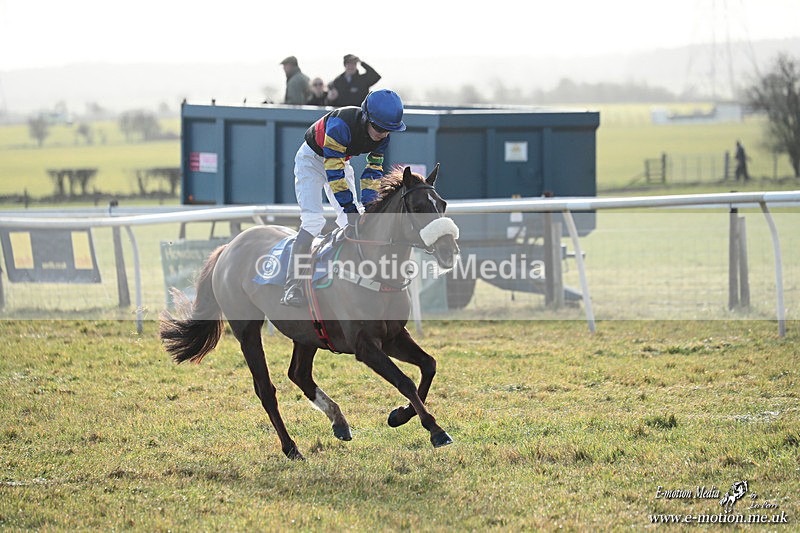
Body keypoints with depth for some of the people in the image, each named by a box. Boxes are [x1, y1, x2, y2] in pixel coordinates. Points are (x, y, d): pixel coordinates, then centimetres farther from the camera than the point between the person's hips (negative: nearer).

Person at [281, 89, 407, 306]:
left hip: (341, 161, 7)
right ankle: (292, 287, -23)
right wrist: (350, 208, -34)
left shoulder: (382, 136, -17)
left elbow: (374, 170, -5)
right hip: (312, 158, -7)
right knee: (313, 221, -20)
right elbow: (334, 171, -36)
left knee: (353, 221, -1)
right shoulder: (341, 124, -38)